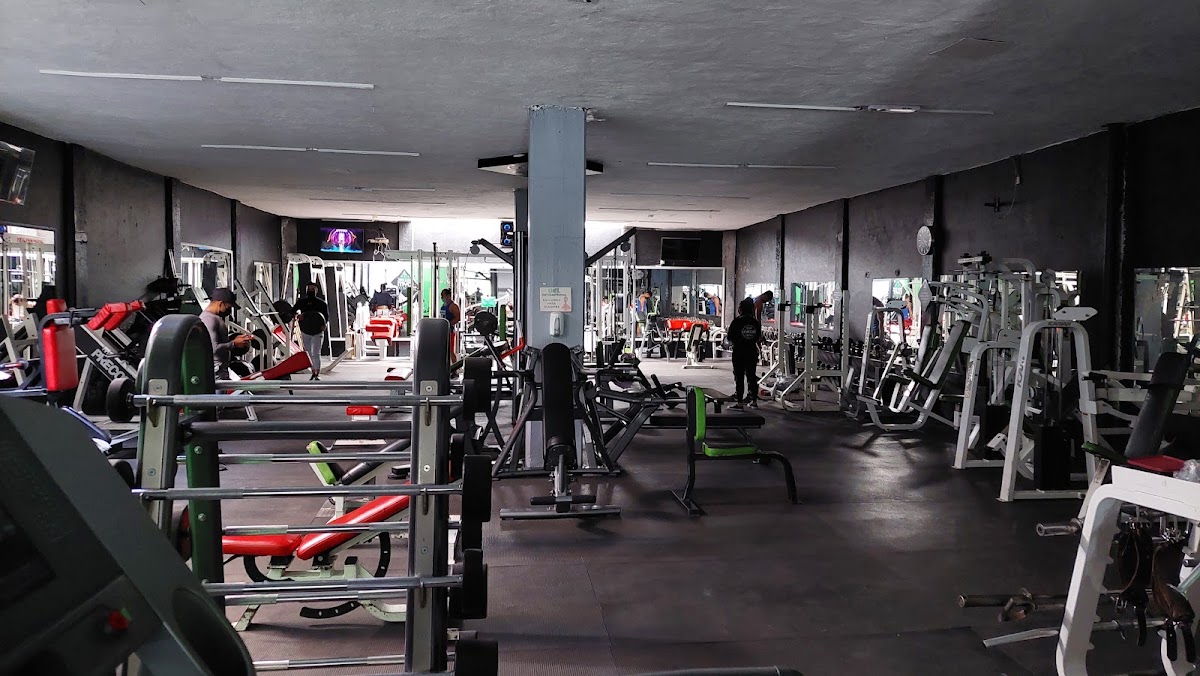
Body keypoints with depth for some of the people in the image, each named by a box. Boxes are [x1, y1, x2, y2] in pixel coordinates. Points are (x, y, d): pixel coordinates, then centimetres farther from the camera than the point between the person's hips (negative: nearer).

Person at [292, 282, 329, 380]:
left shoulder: (321, 303, 0)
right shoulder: (301, 302, 6)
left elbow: (327, 316, 0)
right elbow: (293, 311, 0)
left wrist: (323, 325, -20)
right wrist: (297, 315, -23)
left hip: (317, 332, -3)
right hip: (305, 332, 3)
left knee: (316, 353, -12)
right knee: (308, 354, 9)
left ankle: (318, 374, -12)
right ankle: (313, 372, 20)